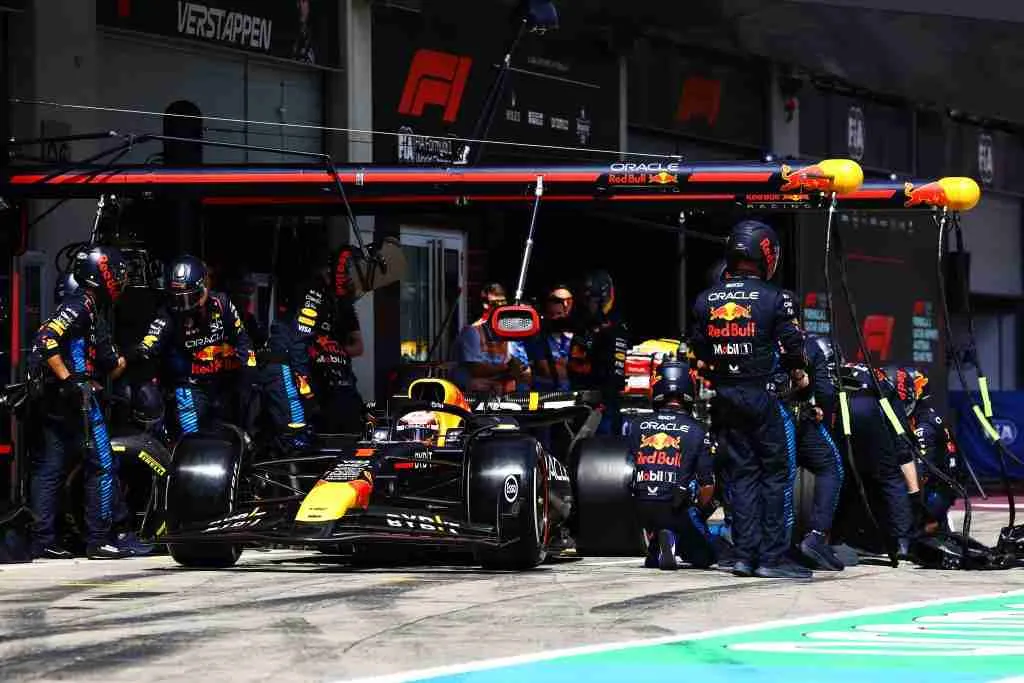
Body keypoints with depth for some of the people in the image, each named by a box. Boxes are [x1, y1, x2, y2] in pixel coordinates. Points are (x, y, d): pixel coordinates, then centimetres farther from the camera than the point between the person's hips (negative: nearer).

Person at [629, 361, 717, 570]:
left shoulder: (634, 425, 4)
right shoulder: (697, 431, 0)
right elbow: (707, 484, -2)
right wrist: (700, 509, 19)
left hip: (641, 510, 3)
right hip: (676, 509, -3)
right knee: (705, 558, 15)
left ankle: (654, 546, 7)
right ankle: (672, 538, -15)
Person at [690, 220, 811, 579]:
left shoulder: (705, 301, 6)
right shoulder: (775, 298, -9)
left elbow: (700, 358, 11)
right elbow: (793, 350, -7)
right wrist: (801, 380, 12)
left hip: (725, 399, 5)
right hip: (764, 396, -5)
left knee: (741, 474, 10)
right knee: (777, 474, 0)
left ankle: (745, 555, 7)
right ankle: (772, 557, -4)